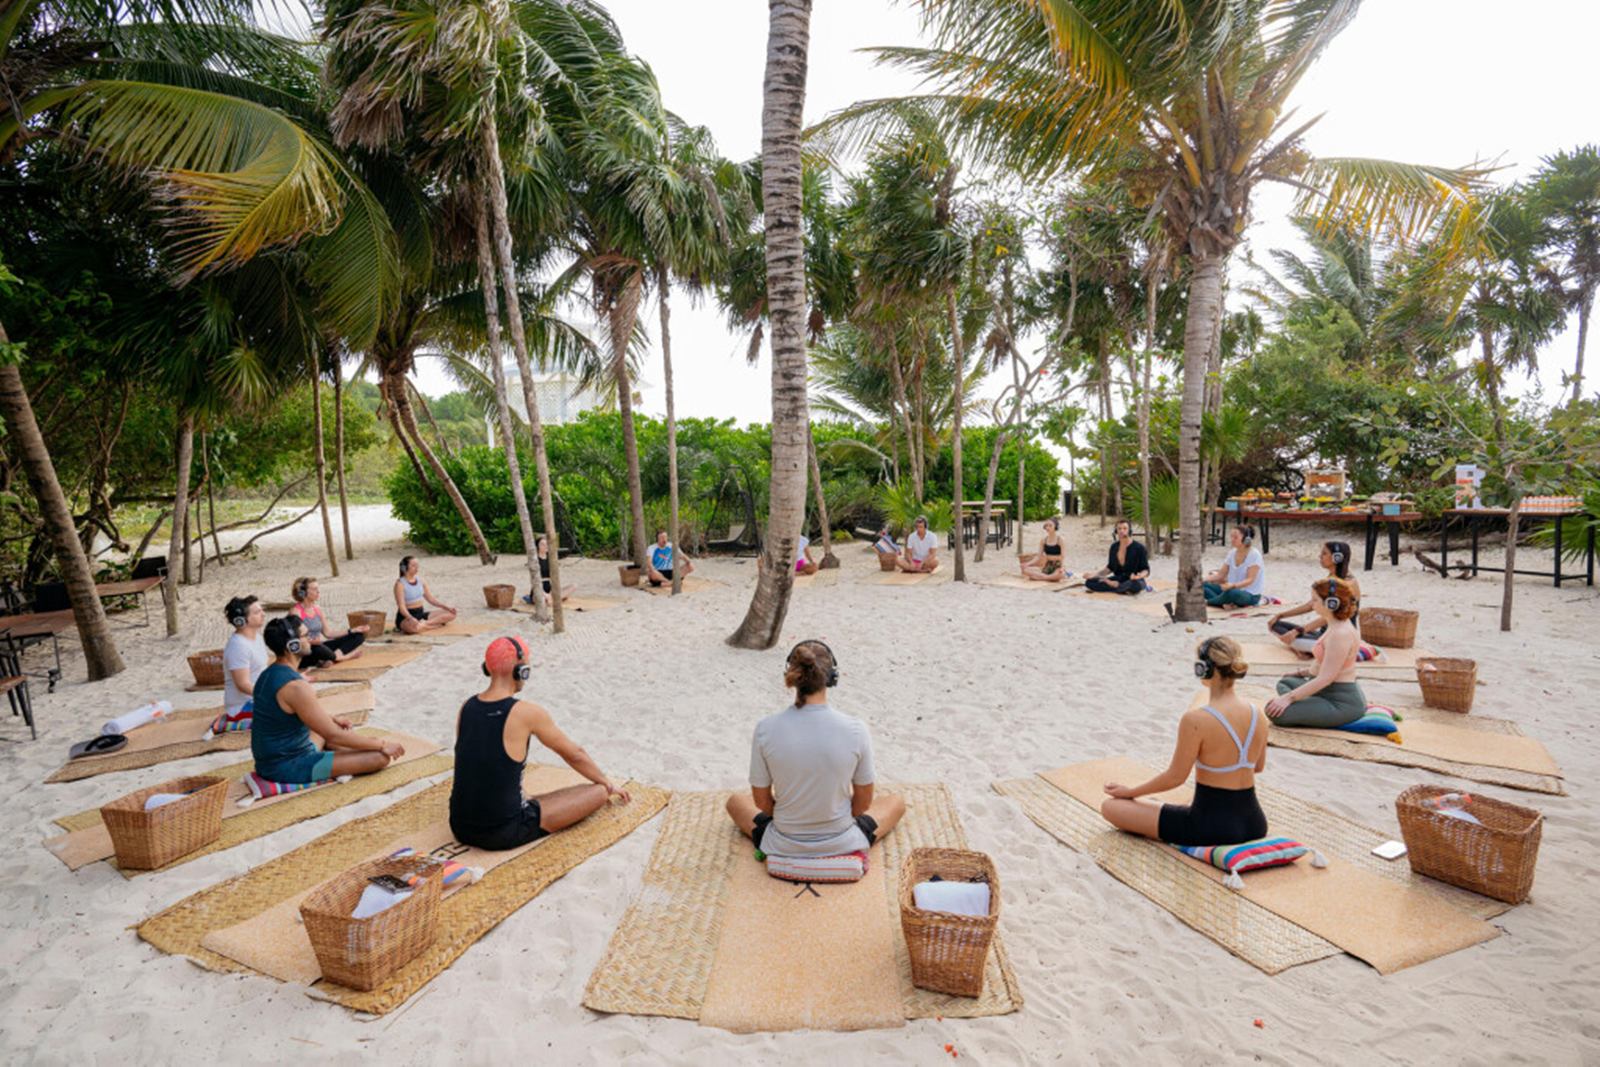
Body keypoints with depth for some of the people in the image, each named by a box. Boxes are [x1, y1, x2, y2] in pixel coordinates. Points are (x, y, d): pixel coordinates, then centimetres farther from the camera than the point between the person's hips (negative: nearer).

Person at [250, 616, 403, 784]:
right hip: (289, 767, -10)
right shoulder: (295, 687, -26)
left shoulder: (269, 674, 4)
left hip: (271, 761, 10)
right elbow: (334, 736, -23)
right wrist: (382, 745, -14)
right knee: (381, 757, -18)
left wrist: (331, 720, 26)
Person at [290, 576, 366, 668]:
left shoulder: (317, 608, 10)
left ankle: (333, 657, -25)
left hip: (319, 646, 8)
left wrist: (351, 631, 4)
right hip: (304, 655, -8)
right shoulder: (296, 611, -12)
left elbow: (327, 633, 13)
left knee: (359, 636, -1)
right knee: (318, 649, -43)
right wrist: (312, 641, -37)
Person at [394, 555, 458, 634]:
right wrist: (411, 618, -40)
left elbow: (431, 598, 13)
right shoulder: (400, 584, -12)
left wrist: (447, 607, 0)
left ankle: (424, 623, -15)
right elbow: (401, 606, -21)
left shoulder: (421, 582, 8)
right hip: (406, 617, -7)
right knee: (414, 627, -44)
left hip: (421, 614, 7)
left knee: (451, 614, -7)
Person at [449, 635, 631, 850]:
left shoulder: (467, 707, 2)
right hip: (504, 834, -8)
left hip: (461, 828, 8)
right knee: (599, 792, -3)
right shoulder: (527, 713, -16)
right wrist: (608, 784, 16)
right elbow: (574, 755, -2)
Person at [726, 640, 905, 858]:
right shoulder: (855, 730, -19)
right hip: (842, 846, 0)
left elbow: (761, 801, -6)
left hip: (784, 848, 1)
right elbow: (864, 802, -6)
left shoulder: (766, 729, -18)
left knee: (735, 801, 31)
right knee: (897, 802, 29)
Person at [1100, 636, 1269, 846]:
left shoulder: (1195, 720, -24)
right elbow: (1258, 766, 13)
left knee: (1110, 806, 1)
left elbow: (1175, 777, -15)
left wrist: (1130, 791, -1)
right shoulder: (1257, 715, -4)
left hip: (1211, 827, -8)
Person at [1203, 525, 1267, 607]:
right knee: (1204, 585, -10)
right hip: (1232, 588, 7)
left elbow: (1250, 579, -22)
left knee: (1231, 592, -40)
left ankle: (1208, 602, -14)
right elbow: (1221, 574, 5)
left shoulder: (1254, 555, -15)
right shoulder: (1232, 553, 5)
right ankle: (1225, 603, -28)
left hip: (1251, 595, -7)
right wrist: (1204, 580, -12)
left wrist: (1233, 585, -40)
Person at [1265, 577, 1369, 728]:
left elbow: (1325, 678, -25)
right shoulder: (1337, 626, 6)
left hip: (1342, 703, -10)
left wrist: (1288, 698, -25)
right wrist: (1304, 672, 20)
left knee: (1276, 712, -22)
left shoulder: (1340, 634, -25)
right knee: (1284, 682, 28)